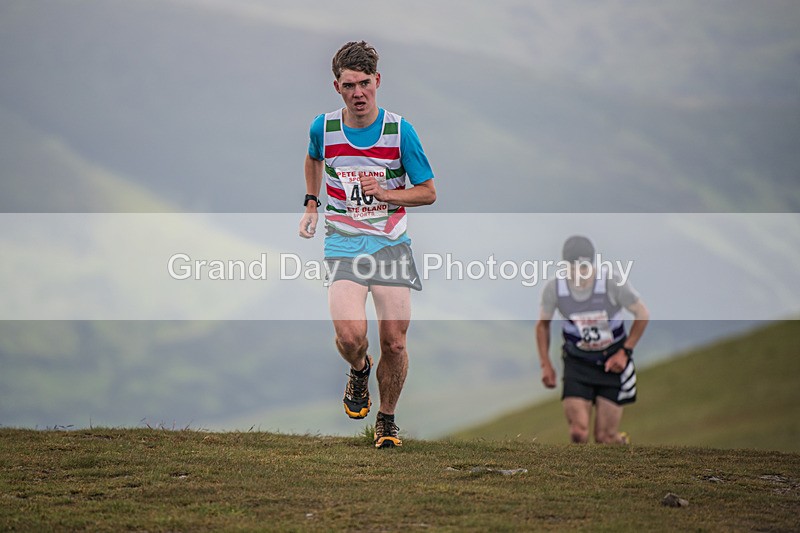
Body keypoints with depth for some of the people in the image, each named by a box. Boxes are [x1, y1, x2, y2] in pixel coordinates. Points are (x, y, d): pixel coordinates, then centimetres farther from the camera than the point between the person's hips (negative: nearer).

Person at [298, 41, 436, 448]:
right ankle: (359, 370, 16)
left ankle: (386, 420, 20)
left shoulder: (400, 131, -7)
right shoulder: (323, 128, -2)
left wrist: (386, 193, -16)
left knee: (394, 342, -3)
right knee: (350, 335, -21)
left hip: (391, 244, 0)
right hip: (343, 244, 0)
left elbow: (428, 192, -1)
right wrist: (311, 205, 19)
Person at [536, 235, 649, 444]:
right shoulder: (553, 288, -12)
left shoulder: (612, 282, -18)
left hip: (612, 362, -1)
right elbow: (543, 324, 8)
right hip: (577, 362, 1)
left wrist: (625, 352, -8)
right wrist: (545, 364, 2)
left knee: (605, 437, -2)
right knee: (578, 433, -16)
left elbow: (642, 315, -4)